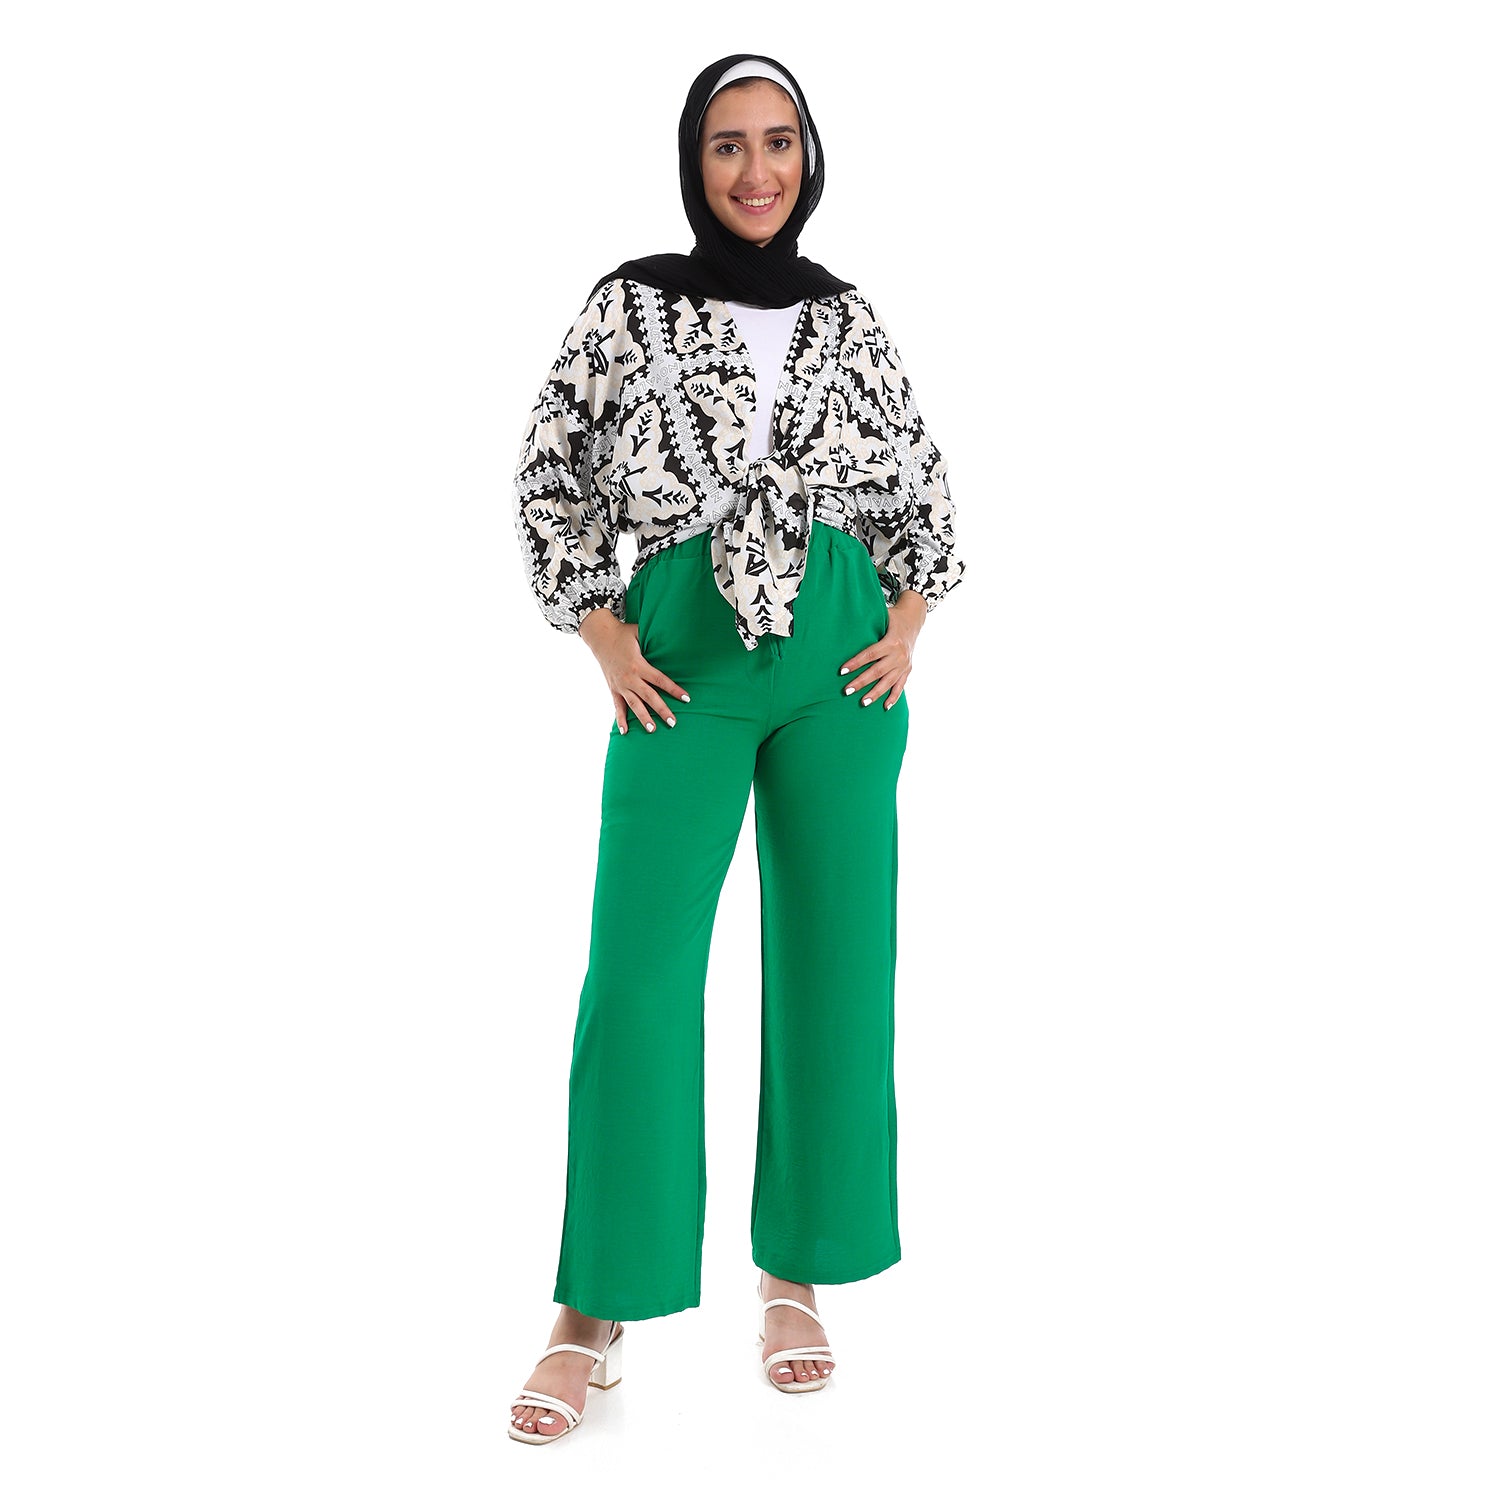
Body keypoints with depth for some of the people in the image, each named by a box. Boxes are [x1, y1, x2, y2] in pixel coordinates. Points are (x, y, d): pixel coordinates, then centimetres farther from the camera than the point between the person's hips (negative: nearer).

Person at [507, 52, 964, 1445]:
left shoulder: (847, 318, 9)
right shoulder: (632, 304, 2)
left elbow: (922, 481, 16)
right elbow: (549, 476, 3)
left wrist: (907, 629, 5)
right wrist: (606, 643, -3)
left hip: (841, 661, 3)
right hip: (685, 660, -3)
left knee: (834, 962, 5)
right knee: (636, 977, -8)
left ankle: (795, 1276, 19)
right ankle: (597, 1311, 3)